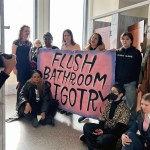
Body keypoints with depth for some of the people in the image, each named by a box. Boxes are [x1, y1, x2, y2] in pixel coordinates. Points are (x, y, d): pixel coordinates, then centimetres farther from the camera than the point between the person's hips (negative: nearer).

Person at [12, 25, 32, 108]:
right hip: (20, 66, -5)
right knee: (21, 84, -5)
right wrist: (14, 67, -14)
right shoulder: (16, 42, -4)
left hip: (28, 66, 5)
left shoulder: (29, 43, 12)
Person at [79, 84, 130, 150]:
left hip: (115, 132, -6)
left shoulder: (125, 109, -14)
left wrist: (104, 132, -26)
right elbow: (102, 118, 3)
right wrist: (99, 129, -16)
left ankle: (87, 138, -7)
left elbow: (120, 127, -19)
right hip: (105, 127, 6)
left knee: (101, 140, -34)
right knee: (87, 126, -14)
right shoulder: (109, 102, 4)